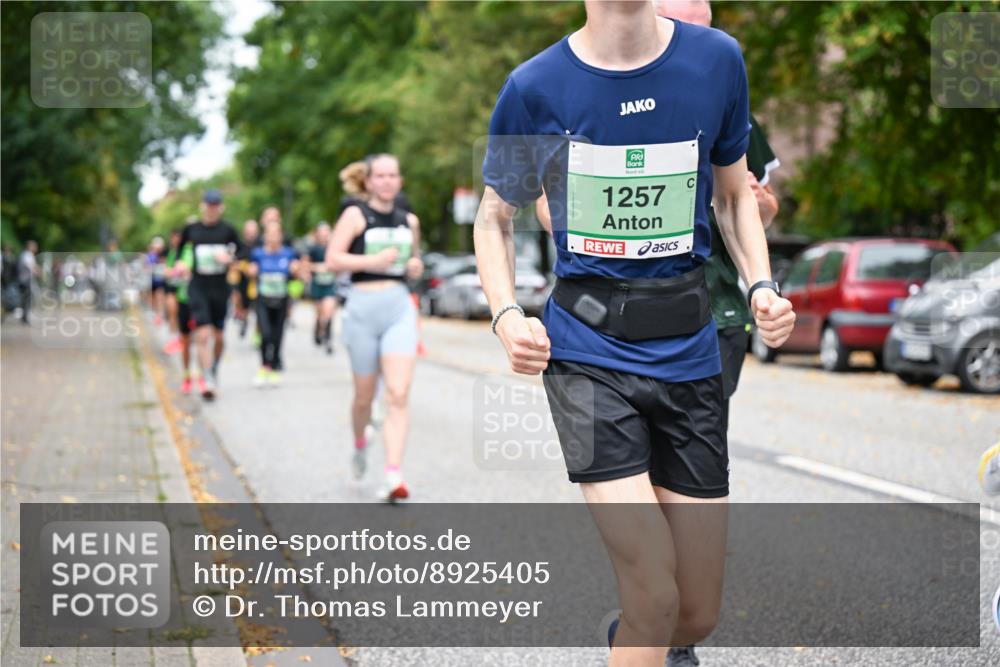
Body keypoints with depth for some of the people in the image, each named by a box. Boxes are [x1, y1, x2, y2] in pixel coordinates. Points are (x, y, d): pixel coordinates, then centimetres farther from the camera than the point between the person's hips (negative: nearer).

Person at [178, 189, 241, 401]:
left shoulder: (227, 230, -1)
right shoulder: (191, 229, 3)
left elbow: (241, 251, 6)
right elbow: (180, 248, 17)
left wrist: (230, 258, -14)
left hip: (220, 287, 1)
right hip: (198, 287, -1)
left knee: (219, 337, 10)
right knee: (203, 334, -14)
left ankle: (214, 370, 37)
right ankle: (207, 380, -16)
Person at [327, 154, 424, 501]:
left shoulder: (409, 221, 13)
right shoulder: (356, 215, -1)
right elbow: (333, 259, -9)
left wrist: (416, 266, 7)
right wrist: (372, 261, -19)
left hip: (400, 307, 3)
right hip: (364, 306, -3)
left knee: (399, 394, -13)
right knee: (364, 396, 10)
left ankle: (393, 476, -17)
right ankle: (359, 445, 41)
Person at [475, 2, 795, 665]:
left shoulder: (717, 59, 1)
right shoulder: (535, 87, -5)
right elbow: (494, 217, 8)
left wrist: (762, 285, -1)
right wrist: (507, 315, -10)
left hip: (688, 353, 3)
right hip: (588, 353, -3)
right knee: (655, 597, -15)